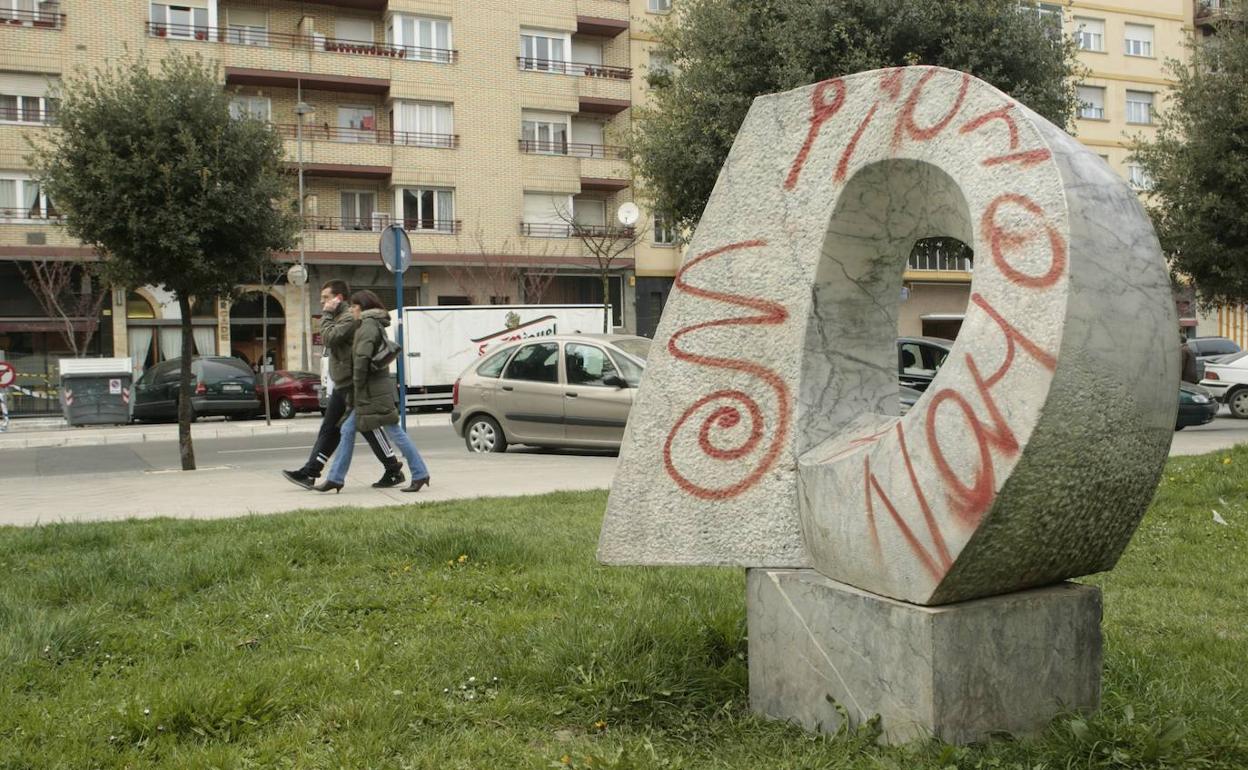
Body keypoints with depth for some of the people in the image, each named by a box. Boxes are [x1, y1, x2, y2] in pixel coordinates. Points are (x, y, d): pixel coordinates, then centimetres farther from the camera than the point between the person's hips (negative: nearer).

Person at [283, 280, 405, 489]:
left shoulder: (349, 317, -14)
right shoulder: (338, 317, 18)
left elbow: (329, 338, -23)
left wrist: (326, 315, -14)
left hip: (353, 386, -10)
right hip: (341, 386, 10)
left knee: (370, 429, -4)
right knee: (328, 430, 9)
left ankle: (395, 472, 5)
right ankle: (309, 473, 12)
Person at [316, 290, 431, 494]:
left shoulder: (368, 325, -11)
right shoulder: (375, 325, 19)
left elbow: (362, 357, -21)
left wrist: (357, 385, -13)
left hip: (374, 391, -10)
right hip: (370, 392, 10)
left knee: (394, 432, -5)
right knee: (347, 430, 9)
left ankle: (420, 474, 1)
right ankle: (335, 478, 11)